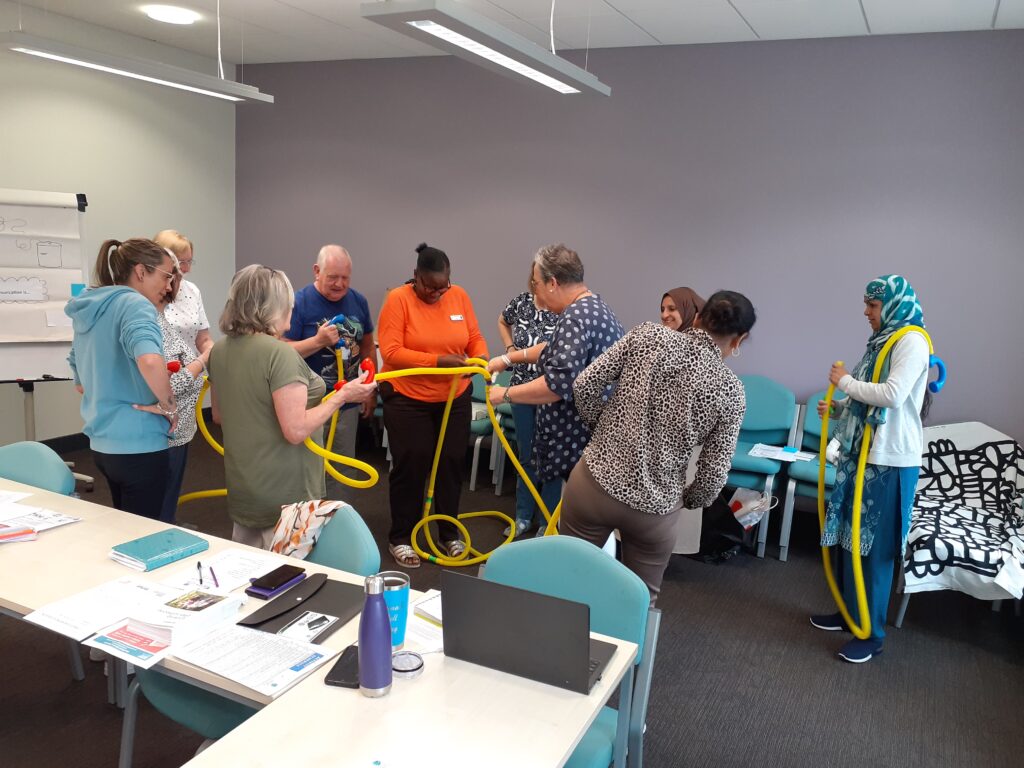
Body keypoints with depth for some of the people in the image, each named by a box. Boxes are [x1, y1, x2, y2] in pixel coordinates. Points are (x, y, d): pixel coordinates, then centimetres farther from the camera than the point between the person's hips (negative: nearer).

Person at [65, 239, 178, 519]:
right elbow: (149, 361, -36)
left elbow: (81, 384, 21)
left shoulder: (87, 311, 11)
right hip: (138, 445, -8)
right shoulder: (135, 304, -16)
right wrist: (168, 406, -22)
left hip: (102, 443, 8)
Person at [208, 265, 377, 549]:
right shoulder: (278, 352, -21)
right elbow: (296, 431, -24)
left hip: (242, 490, 8)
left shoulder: (219, 350, 4)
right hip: (284, 495, -8)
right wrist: (342, 396, -15)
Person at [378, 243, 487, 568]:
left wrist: (480, 357, -18)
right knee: (410, 467, 2)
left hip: (455, 398, 4)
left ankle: (449, 533, 28)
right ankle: (400, 538, 18)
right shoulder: (398, 299, -13)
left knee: (451, 464, 11)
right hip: (407, 399, -4)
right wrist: (439, 361, -27)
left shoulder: (459, 296, 0)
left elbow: (475, 337, 6)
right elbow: (391, 352, -20)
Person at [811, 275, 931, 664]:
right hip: (862, 455, 9)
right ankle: (848, 613, 31)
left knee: (875, 547, -1)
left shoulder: (912, 341, -12)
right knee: (850, 538, 16)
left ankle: (872, 634, 12)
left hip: (889, 463, -9)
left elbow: (893, 396, -25)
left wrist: (846, 382, -12)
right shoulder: (883, 341, 13)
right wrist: (838, 409, 5)